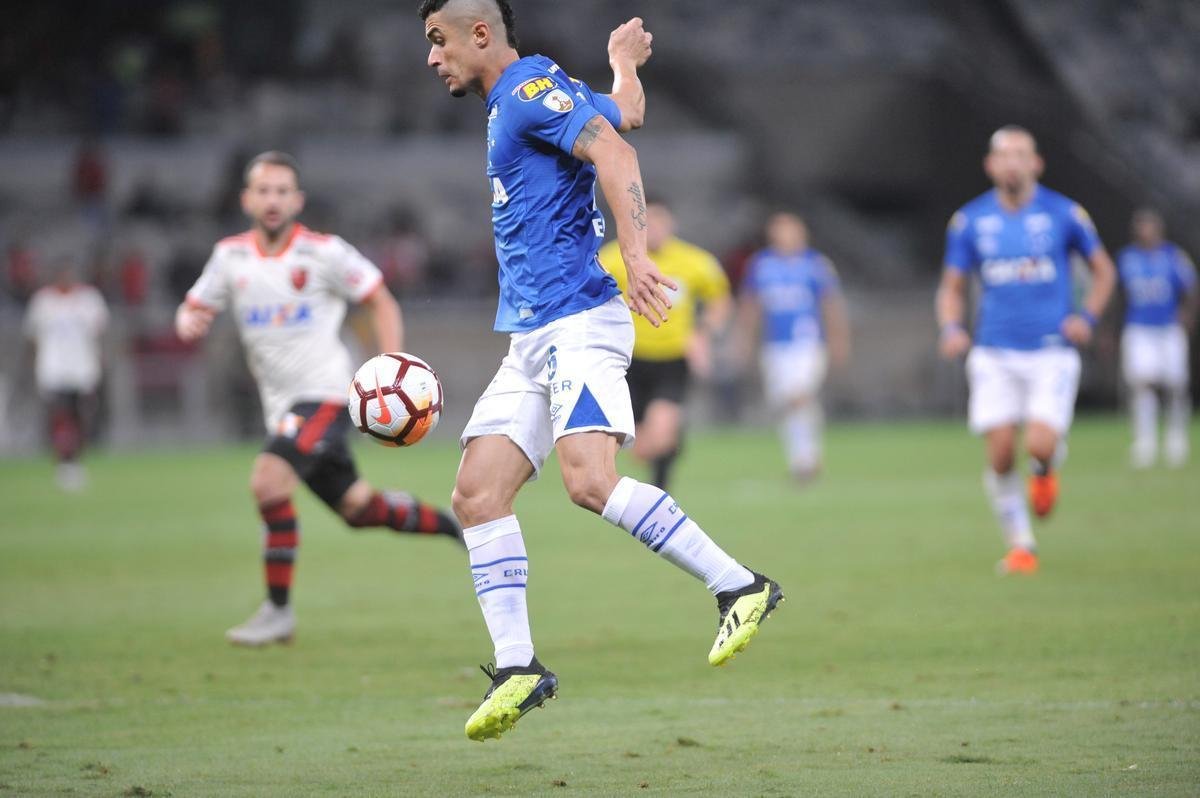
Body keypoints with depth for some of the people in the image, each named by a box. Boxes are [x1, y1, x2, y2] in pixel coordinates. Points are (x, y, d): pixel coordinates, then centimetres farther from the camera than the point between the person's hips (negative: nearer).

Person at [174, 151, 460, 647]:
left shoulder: (324, 253, -9)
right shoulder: (230, 256, 5)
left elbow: (382, 303, -1)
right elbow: (194, 309, 14)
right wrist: (189, 323, -12)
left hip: (324, 395, -6)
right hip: (282, 404, 6)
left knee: (268, 481, -24)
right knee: (356, 508, 13)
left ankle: (278, 611, -15)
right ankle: (450, 526, 36)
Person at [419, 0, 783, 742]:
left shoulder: (533, 90, -6)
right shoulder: (510, 103, 22)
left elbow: (614, 151, -21)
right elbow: (626, 112, 39)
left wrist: (634, 254, -34)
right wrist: (625, 61, 62)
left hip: (577, 324, -10)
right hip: (530, 339, 10)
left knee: (591, 481, -25)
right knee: (478, 493, -2)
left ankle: (740, 586, -16)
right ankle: (517, 667, -2)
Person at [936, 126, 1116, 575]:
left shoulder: (1064, 214, -1)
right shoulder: (969, 221, 3)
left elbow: (1103, 270, 11)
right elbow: (952, 288, 11)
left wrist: (1087, 316, -5)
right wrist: (951, 328, -9)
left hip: (1052, 352, -2)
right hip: (994, 355, 2)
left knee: (1040, 446, -19)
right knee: (1001, 457, -7)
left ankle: (1046, 470, 20)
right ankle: (1020, 546, 13)